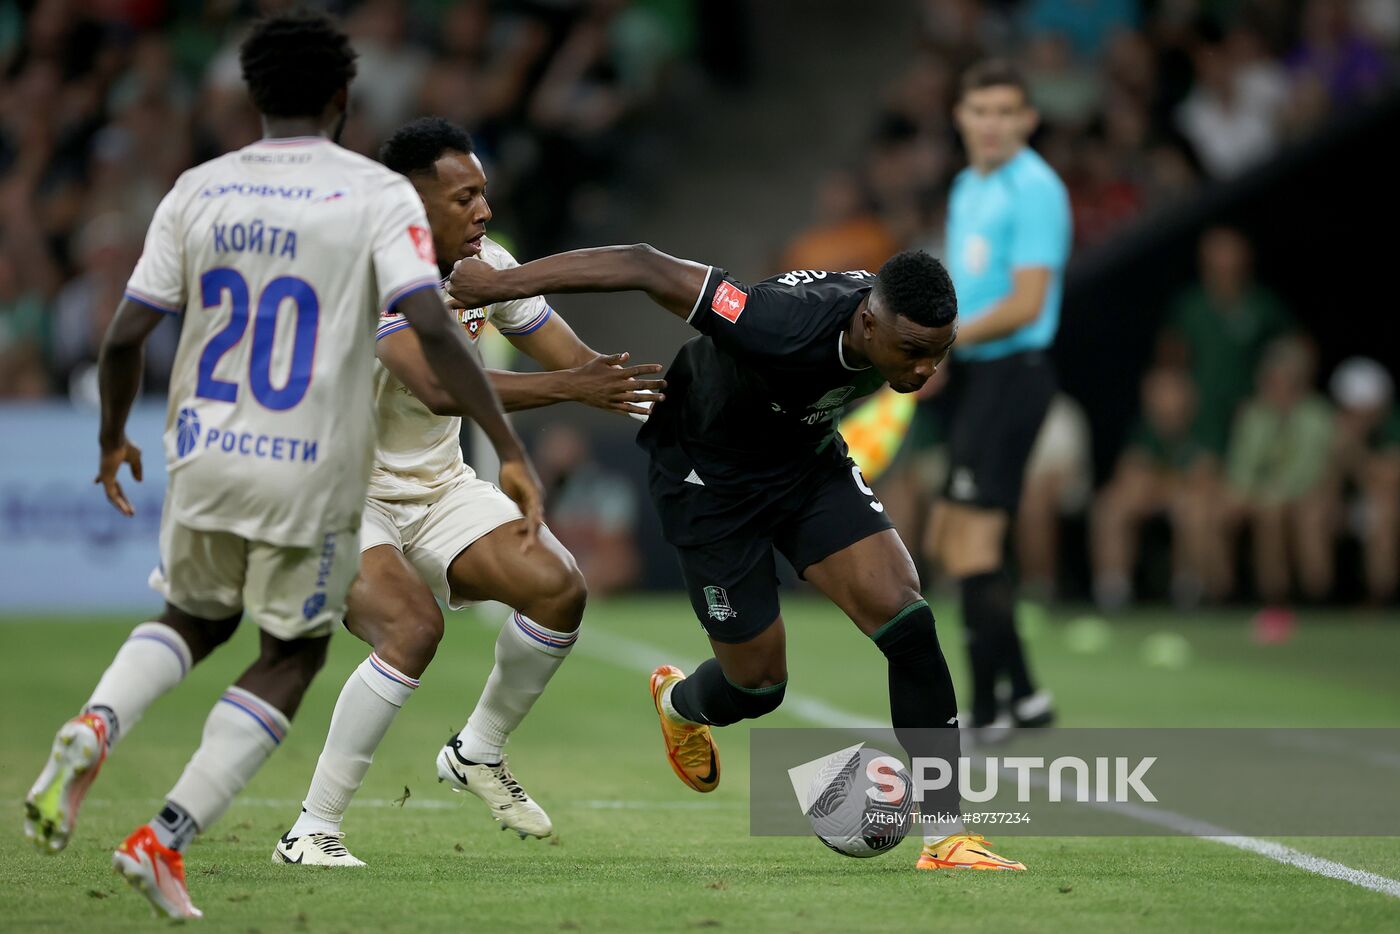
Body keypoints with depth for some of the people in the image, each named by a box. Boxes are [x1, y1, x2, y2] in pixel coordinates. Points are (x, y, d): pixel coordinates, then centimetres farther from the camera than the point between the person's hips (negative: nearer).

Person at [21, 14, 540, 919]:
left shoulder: (198, 192, 2)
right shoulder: (379, 195, -8)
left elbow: (125, 336, 1)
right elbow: (433, 328, -19)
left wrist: (113, 439, 19)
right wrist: (510, 451, -17)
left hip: (205, 460, 3)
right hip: (312, 473, -3)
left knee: (196, 620, 27)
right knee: (292, 660, 14)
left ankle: (95, 726, -3)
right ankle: (166, 838, 2)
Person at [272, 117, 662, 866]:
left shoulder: (485, 265, -2)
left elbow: (579, 363, 3)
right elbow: (437, 388, -39)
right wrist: (571, 388, -42)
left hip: (437, 487, 7)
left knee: (559, 589, -9)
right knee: (413, 627, -29)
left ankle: (477, 753, 15)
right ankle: (310, 832, -19)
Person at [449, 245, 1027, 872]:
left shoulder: (904, 324, -20)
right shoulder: (787, 326, -41)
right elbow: (644, 267, -35)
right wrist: (500, 283, -31)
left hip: (807, 457, 5)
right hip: (711, 476, -5)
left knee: (906, 618, -14)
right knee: (758, 685, 3)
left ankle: (948, 840, -8)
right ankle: (677, 704, 43)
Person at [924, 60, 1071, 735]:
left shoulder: (1034, 190, -13)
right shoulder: (967, 187, 16)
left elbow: (1024, 304, -20)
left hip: (1011, 371, -10)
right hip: (971, 377, 10)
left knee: (972, 542, -11)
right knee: (950, 542, 11)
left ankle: (988, 707, -7)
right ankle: (1021, 694, 17)